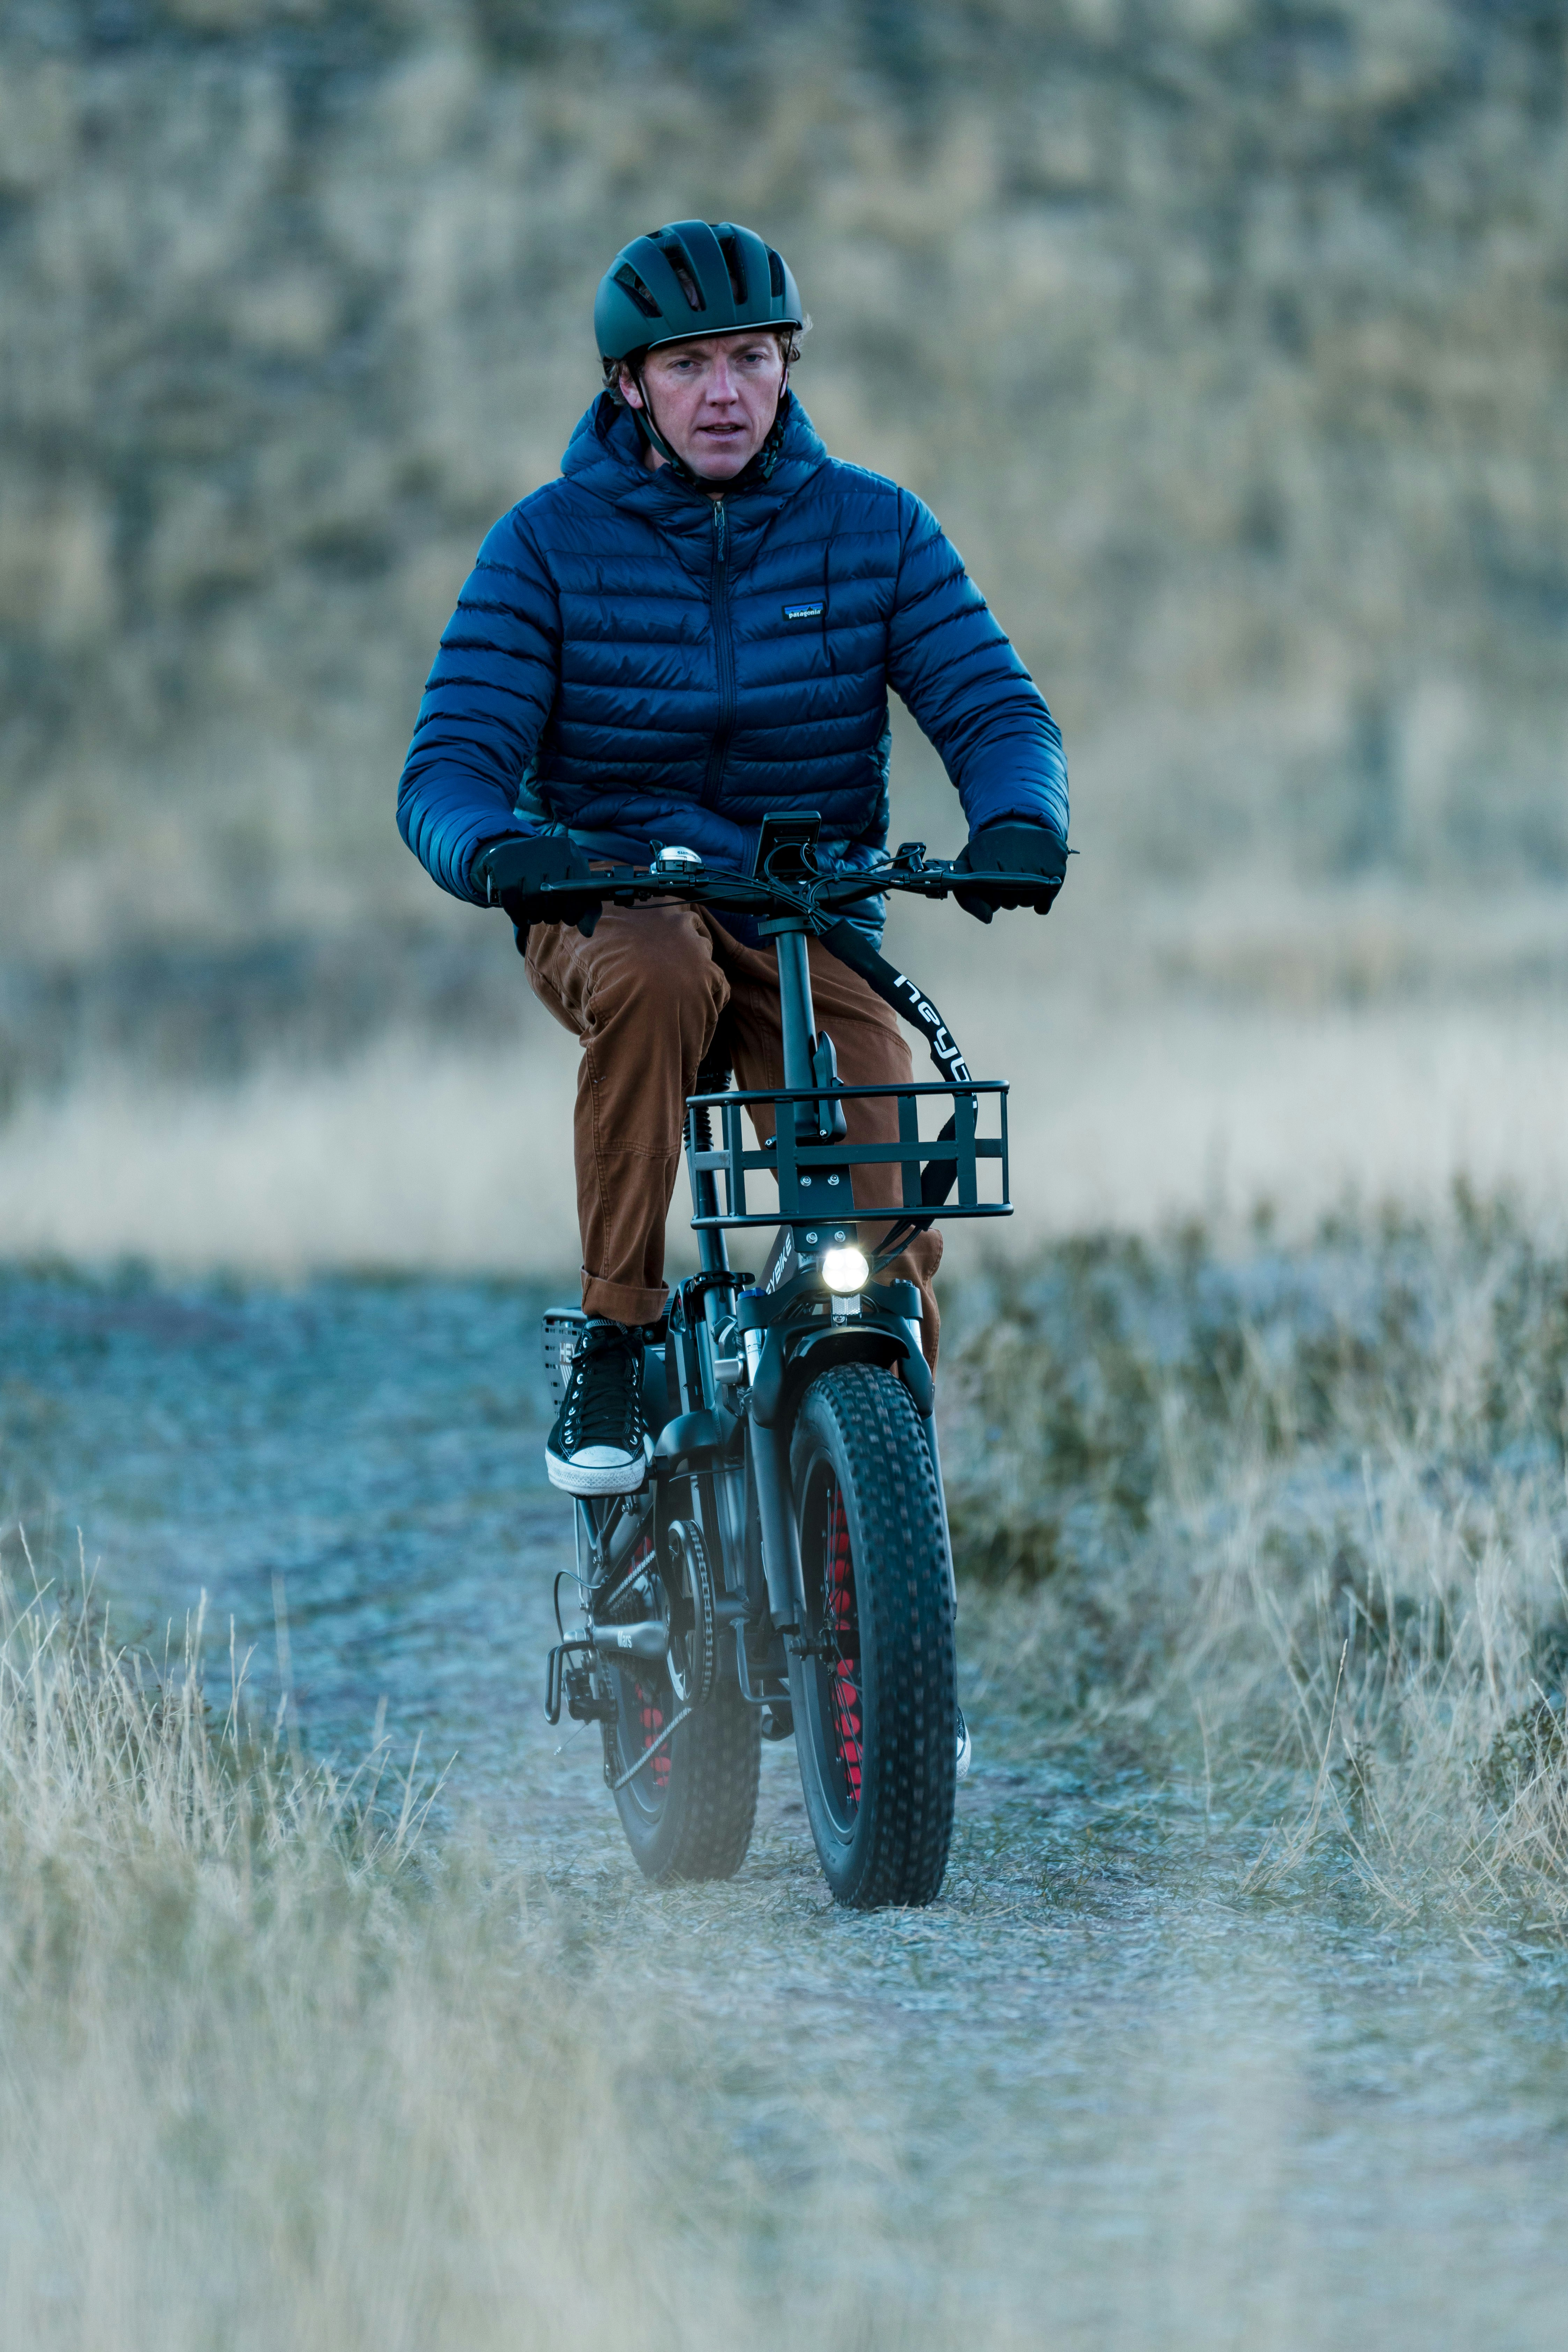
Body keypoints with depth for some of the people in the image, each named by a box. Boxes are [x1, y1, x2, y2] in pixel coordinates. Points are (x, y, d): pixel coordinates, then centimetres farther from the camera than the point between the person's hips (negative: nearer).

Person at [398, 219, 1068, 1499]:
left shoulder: (874, 527, -1)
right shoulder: (548, 542, -6)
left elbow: (994, 706, -9)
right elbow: (450, 767, -13)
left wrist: (1018, 820, -34)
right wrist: (500, 849, -38)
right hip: (606, 903, -2)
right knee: (657, 972, -39)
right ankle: (612, 1348, -27)